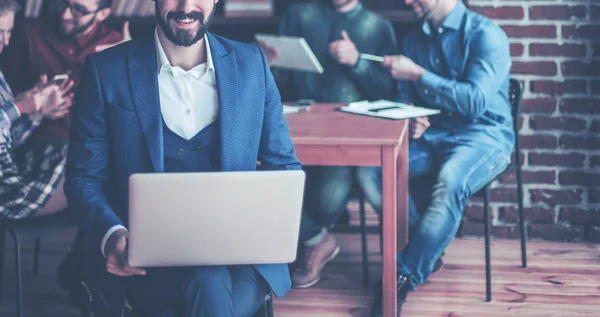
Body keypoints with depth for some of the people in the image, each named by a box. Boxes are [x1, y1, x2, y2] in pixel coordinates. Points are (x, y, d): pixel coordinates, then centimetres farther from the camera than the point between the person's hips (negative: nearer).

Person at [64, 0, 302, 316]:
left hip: (239, 248, 1)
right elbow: (83, 176, 4)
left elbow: (284, 165, 12)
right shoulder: (107, 71, 2)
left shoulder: (252, 64, 8)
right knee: (209, 282, -33)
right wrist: (112, 234, -17)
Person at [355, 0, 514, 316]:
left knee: (450, 180, -38)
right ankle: (428, 249, -7)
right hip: (430, 135, 6)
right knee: (370, 170, -21)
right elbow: (405, 97, 17)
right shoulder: (415, 39, 11)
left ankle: (405, 277, -26)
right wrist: (412, 121, -7)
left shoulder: (486, 35, -9)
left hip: (483, 136, -6)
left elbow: (475, 101, -20)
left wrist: (417, 74, -16)